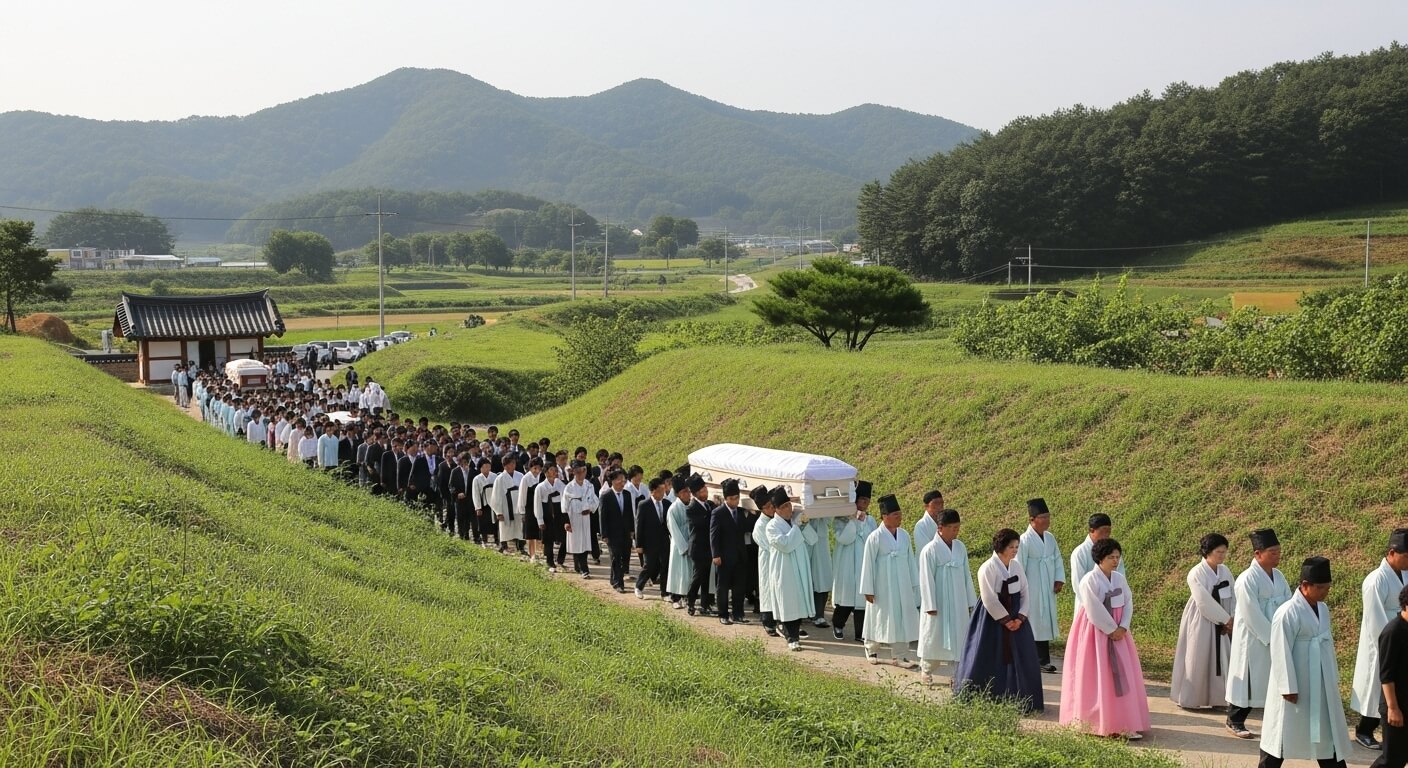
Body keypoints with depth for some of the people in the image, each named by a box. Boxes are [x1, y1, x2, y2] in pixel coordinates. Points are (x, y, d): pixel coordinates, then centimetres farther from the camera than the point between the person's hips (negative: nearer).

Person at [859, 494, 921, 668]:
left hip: (902, 585, 5)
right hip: (882, 586, -5)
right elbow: (868, 564, -9)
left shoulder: (904, 535, 3)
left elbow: (910, 560, 10)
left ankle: (899, 656, 9)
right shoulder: (875, 538, -12)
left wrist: (914, 584, 11)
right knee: (879, 618, 7)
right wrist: (868, 590, -9)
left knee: (902, 619, 3)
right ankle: (872, 650, 28)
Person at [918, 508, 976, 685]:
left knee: (959, 637, 3)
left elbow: (967, 576, 10)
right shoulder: (930, 550, -12)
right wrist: (930, 606, -12)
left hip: (959, 603, 5)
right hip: (939, 603, -5)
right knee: (935, 637, 5)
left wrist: (971, 601, 10)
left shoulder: (960, 548, 4)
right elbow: (927, 580, -11)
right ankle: (927, 670, 23)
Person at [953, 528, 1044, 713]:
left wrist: (1020, 618, -6)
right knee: (988, 662, -1)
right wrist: (1006, 620, -14)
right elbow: (990, 600, -16)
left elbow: (1024, 593, 6)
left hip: (1016, 619, 6)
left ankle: (1021, 702, 15)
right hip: (993, 620, -6)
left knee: (1022, 660, 5)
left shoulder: (1016, 566, 5)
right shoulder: (987, 568, -14)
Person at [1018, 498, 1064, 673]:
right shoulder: (1025, 540, -14)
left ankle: (1043, 661, 13)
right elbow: (1019, 567, -13)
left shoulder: (1050, 538, 7)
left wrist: (1059, 580, 2)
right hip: (1032, 591, -7)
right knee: (1033, 625, -3)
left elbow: (1058, 559, 15)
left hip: (1048, 591, 7)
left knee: (1045, 624, 9)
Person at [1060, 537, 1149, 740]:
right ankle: (1098, 723, 4)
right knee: (1097, 677, -2)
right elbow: (1095, 611, -18)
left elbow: (1128, 603, 4)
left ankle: (1126, 723, 6)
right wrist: (1111, 630, -14)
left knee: (1122, 676, 3)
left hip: (1117, 633, 7)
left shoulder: (1120, 579, 6)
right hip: (1095, 632, -6)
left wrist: (1122, 628, -9)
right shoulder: (1089, 581, -15)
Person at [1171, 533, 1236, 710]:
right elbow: (1205, 603, -20)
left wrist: (1231, 619, -9)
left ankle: (1218, 698, 15)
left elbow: (1232, 598, 5)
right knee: (1197, 660, 2)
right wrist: (1227, 619, -15)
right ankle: (1189, 700, 13)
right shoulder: (1196, 574, -16)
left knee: (1221, 660, 6)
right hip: (1201, 623, -6)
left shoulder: (1225, 571, 3)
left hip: (1221, 624, 6)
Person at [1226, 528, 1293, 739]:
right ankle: (1235, 721, 16)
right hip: (1253, 641, -7)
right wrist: (1272, 638, -16)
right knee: (1249, 680, 3)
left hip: (1277, 640, 7)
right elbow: (1252, 616, -19)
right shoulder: (1247, 580, -18)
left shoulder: (1278, 576, 5)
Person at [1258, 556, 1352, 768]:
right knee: (1283, 733, 3)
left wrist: (1334, 678, 15)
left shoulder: (1323, 609, 5)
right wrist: (1288, 688, -17)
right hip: (1296, 686, -7)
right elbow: (1281, 653, -18)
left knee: (1328, 732, 13)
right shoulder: (1287, 613, -20)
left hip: (1321, 685, 8)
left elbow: (1328, 644, 14)